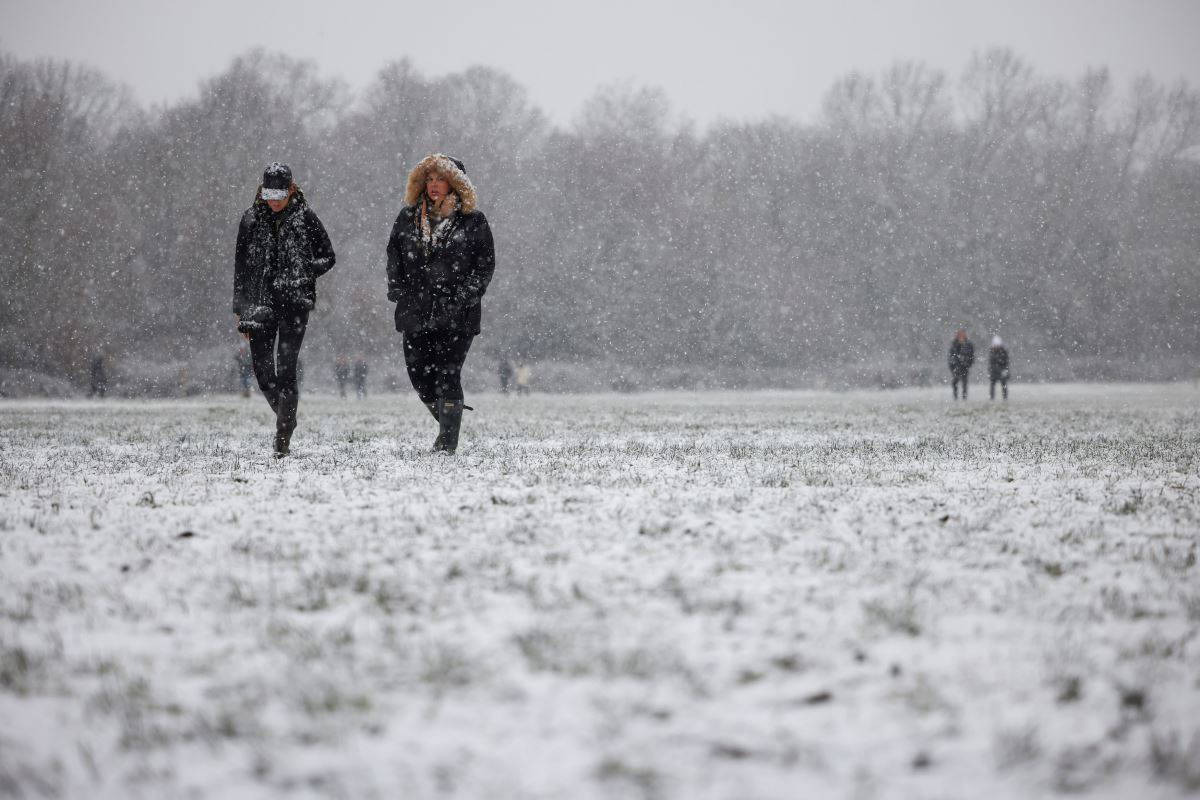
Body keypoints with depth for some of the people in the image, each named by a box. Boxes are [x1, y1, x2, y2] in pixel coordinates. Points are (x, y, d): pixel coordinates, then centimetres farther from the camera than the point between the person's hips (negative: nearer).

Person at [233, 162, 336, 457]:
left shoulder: (305, 218, 0)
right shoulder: (252, 219, 8)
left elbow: (328, 257, 7)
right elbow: (241, 267, 12)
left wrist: (305, 270, -12)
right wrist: (241, 309, 9)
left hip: (295, 302, -3)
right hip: (261, 302, 3)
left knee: (286, 371, -10)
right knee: (263, 371, 1)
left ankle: (283, 437, -6)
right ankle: (285, 416, 26)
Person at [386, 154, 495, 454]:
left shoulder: (472, 220, 1)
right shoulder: (408, 217, 11)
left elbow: (486, 263, 1)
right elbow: (394, 256, 18)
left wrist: (464, 296, -9)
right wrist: (398, 291, 5)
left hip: (457, 316, -4)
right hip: (416, 311, 4)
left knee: (447, 374, -11)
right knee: (419, 372, 4)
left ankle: (448, 439, -6)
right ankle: (449, 422, 26)